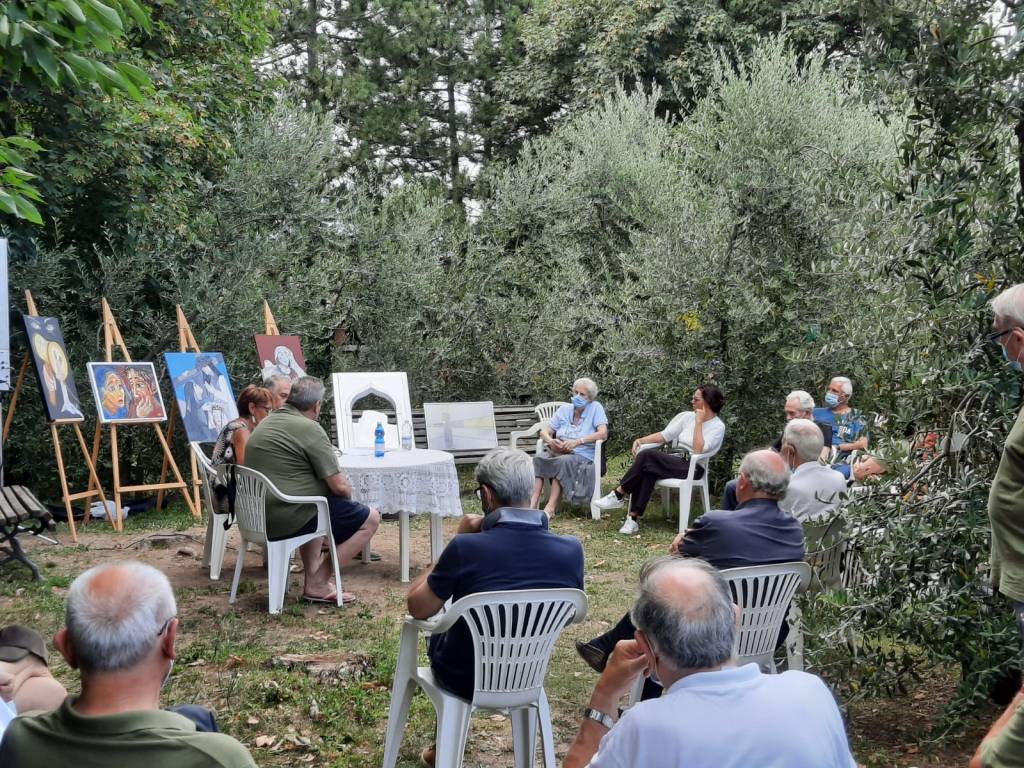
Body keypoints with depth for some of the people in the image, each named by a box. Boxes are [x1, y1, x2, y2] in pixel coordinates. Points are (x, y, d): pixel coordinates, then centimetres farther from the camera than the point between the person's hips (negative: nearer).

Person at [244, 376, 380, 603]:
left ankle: (312, 575, 26)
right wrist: (347, 492, 8)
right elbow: (339, 486, -16)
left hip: (259, 517, 9)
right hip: (287, 518, -9)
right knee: (370, 519, 1)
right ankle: (318, 583, 1)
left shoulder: (266, 424, 14)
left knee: (314, 505, 37)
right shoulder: (309, 429, -14)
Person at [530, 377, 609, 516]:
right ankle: (532, 504, -37)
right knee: (537, 461, -27)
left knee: (562, 461, -38)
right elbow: (544, 431, 13)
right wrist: (550, 441, -13)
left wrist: (578, 441, -23)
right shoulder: (565, 409, 15)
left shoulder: (595, 408, 2)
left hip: (583, 456, -4)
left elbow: (603, 434, -12)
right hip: (560, 454, 4)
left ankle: (551, 507, -39)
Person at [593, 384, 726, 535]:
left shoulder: (718, 427, -5)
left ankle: (618, 495, -17)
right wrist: (641, 440, -3)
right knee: (646, 471, -30)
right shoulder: (688, 416, 13)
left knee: (647, 455, -27)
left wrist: (699, 422, -15)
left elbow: (699, 450, -18)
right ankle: (633, 518, -33)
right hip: (674, 461, 6)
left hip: (693, 467, -6)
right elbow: (665, 435, 11)